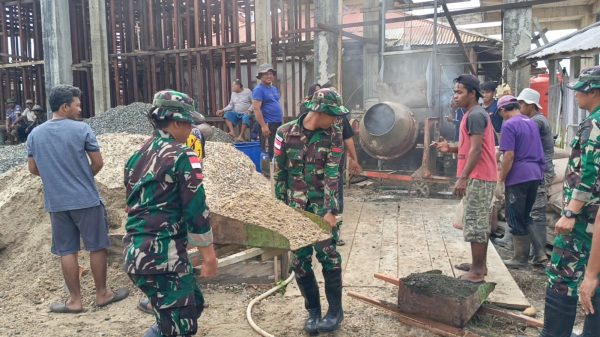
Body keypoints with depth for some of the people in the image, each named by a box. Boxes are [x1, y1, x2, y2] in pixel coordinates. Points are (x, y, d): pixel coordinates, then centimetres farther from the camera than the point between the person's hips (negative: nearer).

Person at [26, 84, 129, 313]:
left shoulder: (34, 134, 4)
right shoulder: (82, 129, -10)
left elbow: (33, 169, 10)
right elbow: (98, 163, -6)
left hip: (56, 203, 4)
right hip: (86, 200, -4)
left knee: (67, 251, 11)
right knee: (96, 247, 9)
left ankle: (75, 300, 18)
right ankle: (102, 294, 19)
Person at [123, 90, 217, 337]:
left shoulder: (137, 156, 16)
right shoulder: (182, 155, -10)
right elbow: (196, 208, -14)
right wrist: (208, 253, -7)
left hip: (136, 252, 9)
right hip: (163, 254, -9)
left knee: (193, 304, 22)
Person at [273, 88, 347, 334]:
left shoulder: (334, 135, -5)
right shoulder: (285, 133, -4)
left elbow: (332, 175, -11)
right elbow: (279, 173, 2)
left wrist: (330, 210, -18)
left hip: (321, 206, -1)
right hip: (295, 207, 2)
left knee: (328, 256, -3)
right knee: (299, 260, 7)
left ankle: (335, 310, 15)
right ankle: (313, 310, 24)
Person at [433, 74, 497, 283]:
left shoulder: (475, 115, -15)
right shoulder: (476, 114, 18)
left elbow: (476, 149, -22)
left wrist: (462, 178, -24)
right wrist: (450, 148, 8)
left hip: (477, 178, -11)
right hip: (482, 177, 11)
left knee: (474, 223, -7)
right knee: (481, 222, 15)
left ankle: (476, 271, -1)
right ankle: (480, 265, 25)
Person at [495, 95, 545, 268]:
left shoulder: (509, 125, -10)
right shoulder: (532, 123, 16)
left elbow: (509, 156, -16)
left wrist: (500, 181, -13)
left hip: (518, 177, -8)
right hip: (535, 175, 8)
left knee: (516, 219, 1)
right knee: (525, 217, 15)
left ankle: (520, 258, 7)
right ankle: (524, 254, 21)